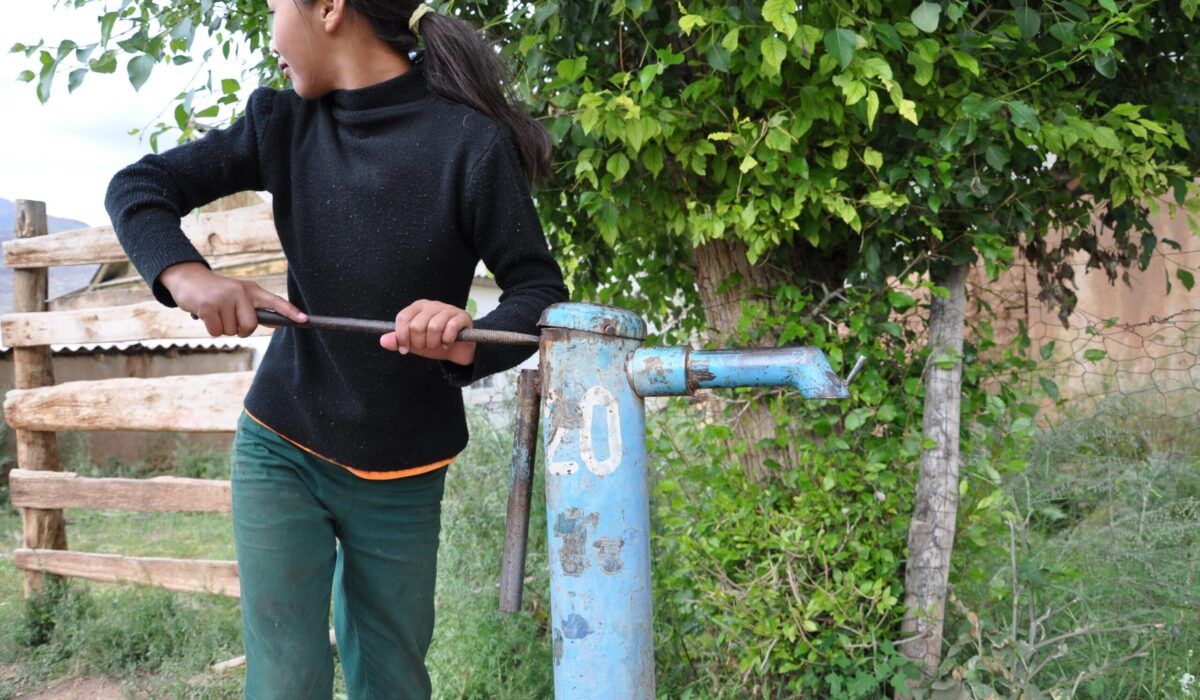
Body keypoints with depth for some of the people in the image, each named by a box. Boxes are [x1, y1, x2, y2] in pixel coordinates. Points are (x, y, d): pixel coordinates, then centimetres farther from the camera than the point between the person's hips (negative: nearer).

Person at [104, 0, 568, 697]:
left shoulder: (470, 142, -13)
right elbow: (138, 187, 2)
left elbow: (542, 289, -10)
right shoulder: (285, 123, 0)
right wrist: (186, 275, -20)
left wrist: (471, 345, -32)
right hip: (281, 449, 2)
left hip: (402, 475, -1)